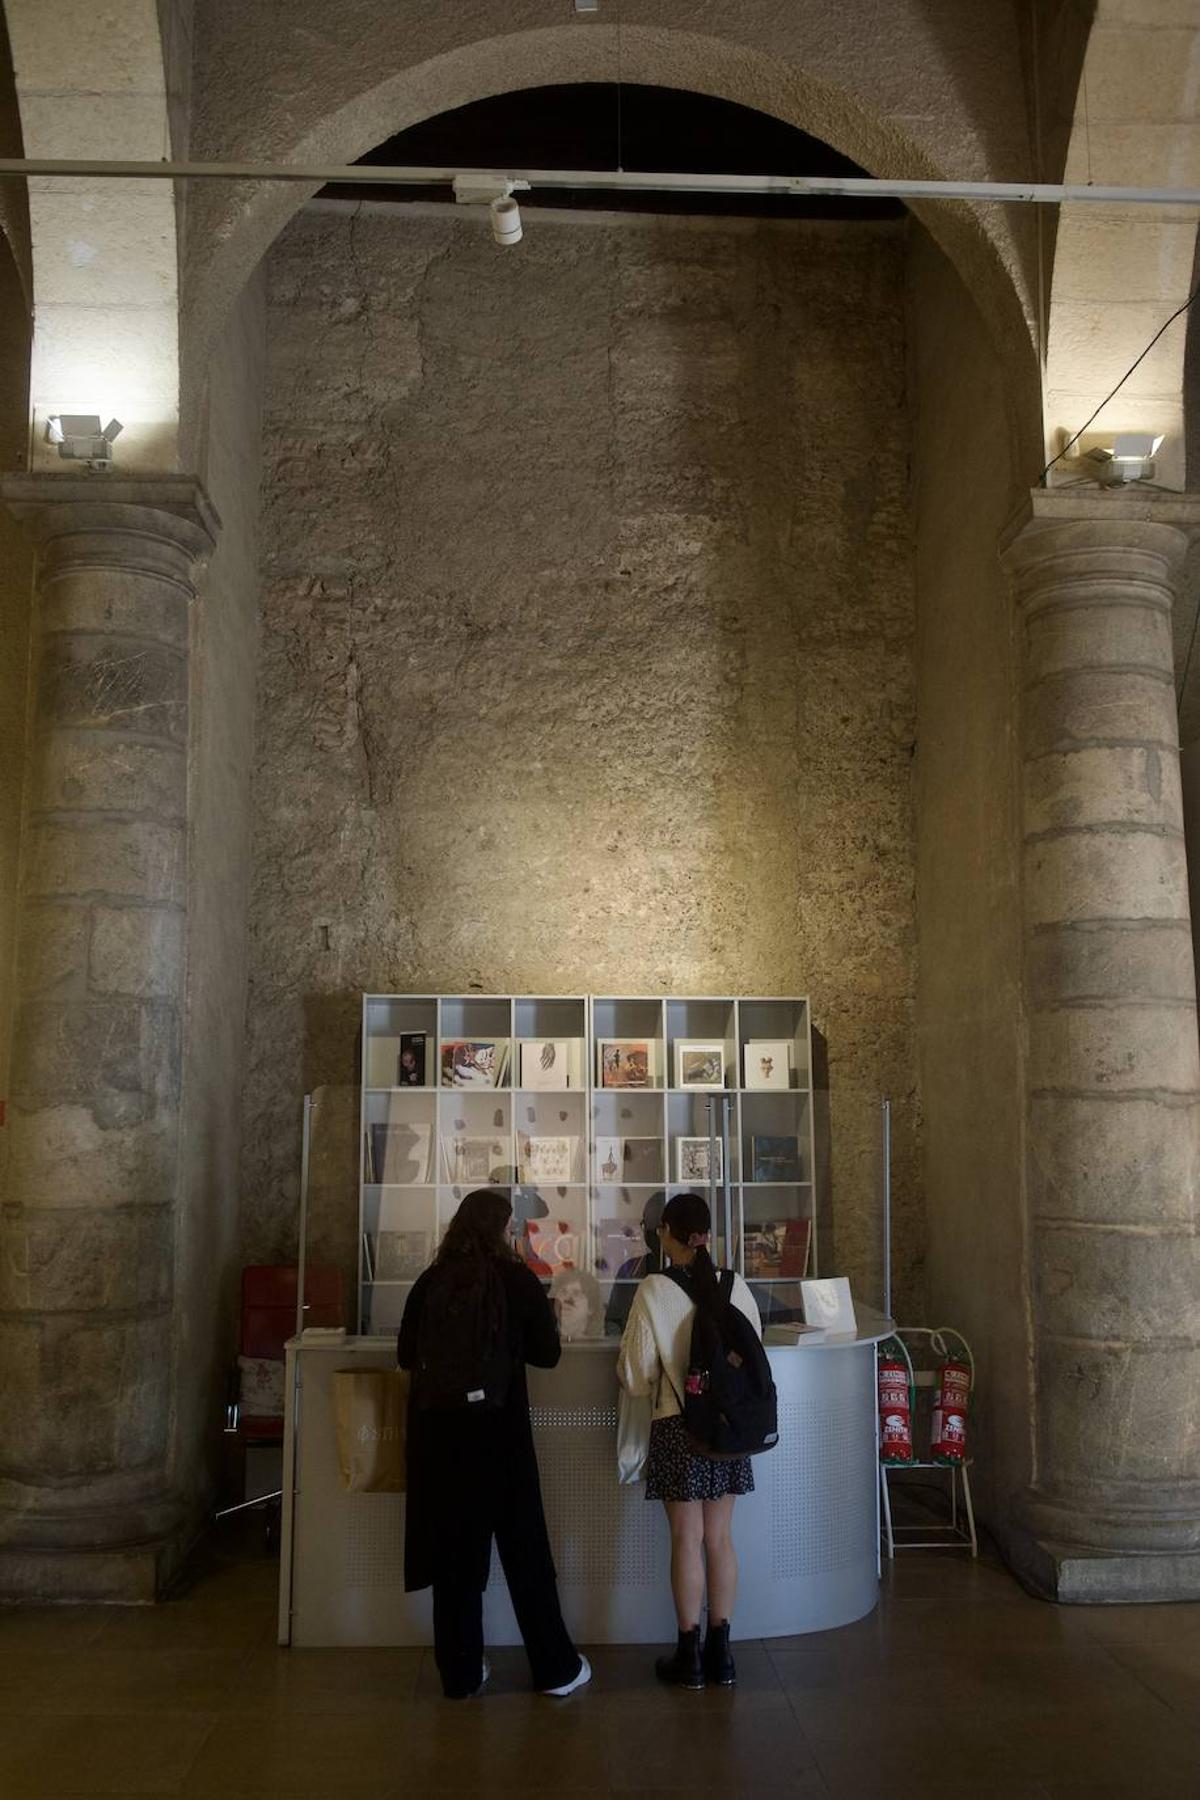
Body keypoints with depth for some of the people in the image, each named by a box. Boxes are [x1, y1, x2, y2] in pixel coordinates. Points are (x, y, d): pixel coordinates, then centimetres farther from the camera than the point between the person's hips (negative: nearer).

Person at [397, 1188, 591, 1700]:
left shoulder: (430, 1282, -1)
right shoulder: (517, 1279, -8)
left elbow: (407, 1355, 5)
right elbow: (548, 1352, -2)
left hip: (439, 1431, 3)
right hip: (499, 1430, -2)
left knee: (454, 1548, 13)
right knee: (524, 1549, 9)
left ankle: (460, 1672, 21)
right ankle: (555, 1667, 19)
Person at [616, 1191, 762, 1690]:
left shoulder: (654, 1291, -14)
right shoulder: (736, 1287, -3)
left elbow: (636, 1376, -10)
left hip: (677, 1427, -3)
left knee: (687, 1540, 6)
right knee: (720, 1537, 12)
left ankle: (690, 1655, 14)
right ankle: (720, 1653, 19)